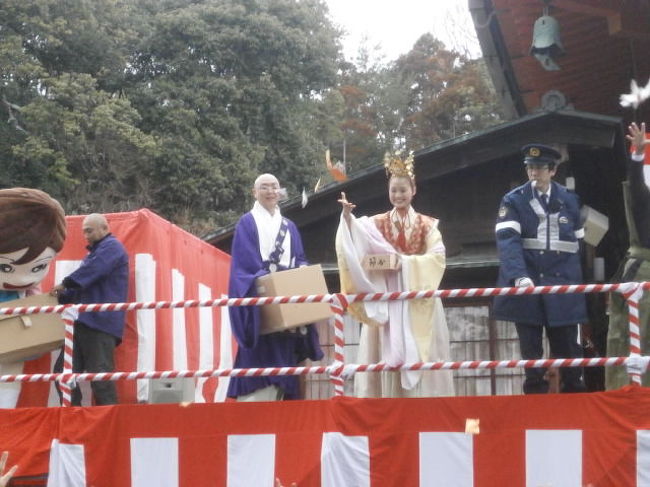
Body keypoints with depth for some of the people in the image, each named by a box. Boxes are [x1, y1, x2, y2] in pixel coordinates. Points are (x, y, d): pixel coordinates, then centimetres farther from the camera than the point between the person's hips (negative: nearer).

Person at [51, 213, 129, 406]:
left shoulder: (112, 247, -3)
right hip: (83, 323, 10)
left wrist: (64, 284, -10)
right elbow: (81, 287, 30)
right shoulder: (94, 252, 27)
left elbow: (91, 271, -19)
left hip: (101, 325, -10)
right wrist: (61, 296, 15)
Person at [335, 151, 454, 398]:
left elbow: (437, 257, -6)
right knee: (387, 354, -3)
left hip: (418, 299, -1)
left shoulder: (427, 225, 7)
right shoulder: (378, 223, 8)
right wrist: (347, 217, -31)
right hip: (385, 299, 1)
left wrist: (406, 262, -17)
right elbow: (357, 233, -11)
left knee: (418, 355, -2)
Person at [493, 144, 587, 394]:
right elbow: (508, 241, -13)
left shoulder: (570, 200, 8)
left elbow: (580, 244, 11)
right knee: (531, 350, 3)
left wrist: (581, 282, 5)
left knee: (567, 346, 3)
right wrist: (519, 276, -29)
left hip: (562, 285, 1)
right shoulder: (513, 201, 0)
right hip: (527, 284, -1)